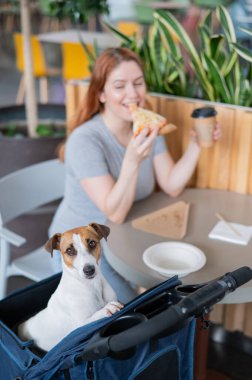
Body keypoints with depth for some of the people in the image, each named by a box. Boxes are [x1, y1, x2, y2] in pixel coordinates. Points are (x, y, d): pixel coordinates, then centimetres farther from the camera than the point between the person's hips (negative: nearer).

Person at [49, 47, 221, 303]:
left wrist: (196, 145, -17)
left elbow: (172, 186, -5)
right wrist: (132, 161, -43)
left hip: (127, 240, 6)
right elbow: (115, 214, -29)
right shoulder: (85, 140, -25)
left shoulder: (147, 127, -4)